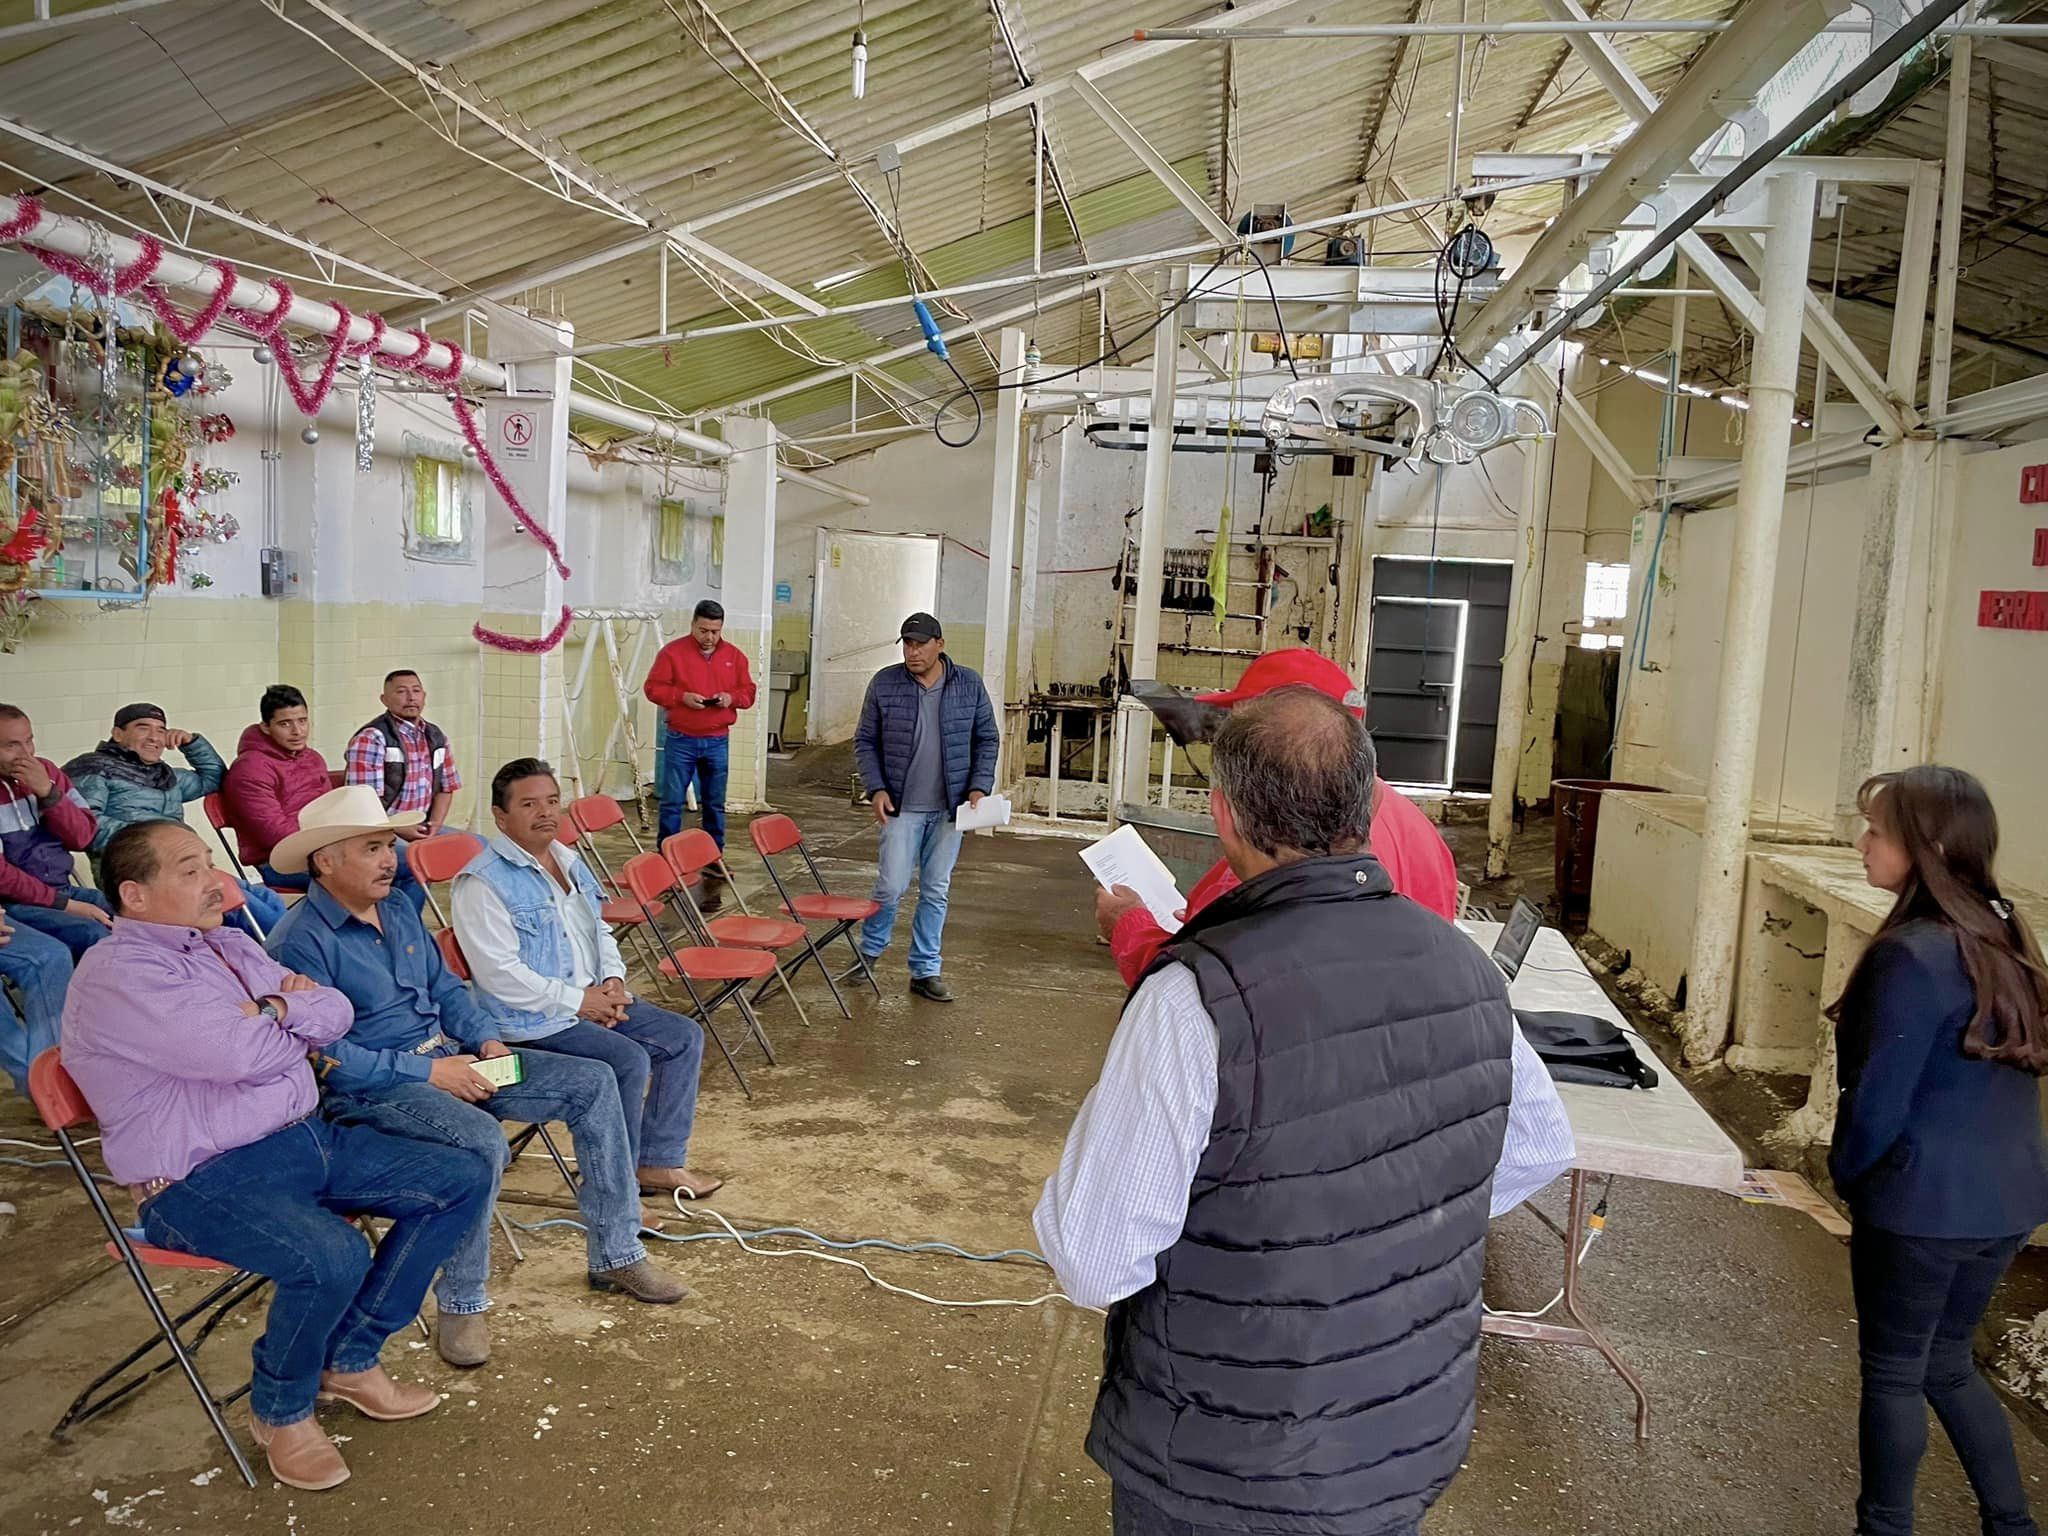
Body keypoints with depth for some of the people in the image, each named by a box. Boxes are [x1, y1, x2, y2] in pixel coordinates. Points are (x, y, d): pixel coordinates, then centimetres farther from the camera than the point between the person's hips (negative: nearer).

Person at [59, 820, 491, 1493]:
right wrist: (298, 1024, -4)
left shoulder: (229, 946, 13)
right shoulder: (116, 973, -15)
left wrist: (277, 1009, -12)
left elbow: (336, 1012, 9)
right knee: (333, 1257, -34)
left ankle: (350, 1361, 13)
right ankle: (280, 1411, -1)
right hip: (201, 1180, -9)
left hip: (307, 1137, 9)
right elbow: (242, 1053, -25)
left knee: (462, 1180, 2)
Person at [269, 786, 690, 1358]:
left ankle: (616, 1255, 6)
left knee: (593, 1084, -3)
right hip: (371, 1089, -8)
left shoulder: (398, 908, 12)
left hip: (447, 1057, 9)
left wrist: (486, 1039, 1)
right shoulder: (300, 942, -14)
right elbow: (326, 1057, -19)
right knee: (481, 1139, -38)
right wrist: (427, 1073, -21)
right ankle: (461, 1304, -14)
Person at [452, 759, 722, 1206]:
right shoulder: (483, 882, -15)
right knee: (629, 1061, -27)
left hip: (593, 1000, 9)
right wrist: (578, 1001, -19)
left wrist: (613, 980, 2)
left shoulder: (568, 861, 13)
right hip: (533, 1021, -9)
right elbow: (500, 973, -22)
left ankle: (659, 1162, 9)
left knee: (685, 1036, 2)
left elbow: (600, 930, 22)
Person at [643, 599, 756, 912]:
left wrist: (732, 697, -10)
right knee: (671, 802, 1)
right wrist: (682, 696, -18)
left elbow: (748, 692, 11)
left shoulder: (734, 656, 6)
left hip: (717, 742, 2)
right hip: (681, 740, -2)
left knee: (714, 806, 8)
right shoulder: (673, 652, -3)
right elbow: (653, 687, -3)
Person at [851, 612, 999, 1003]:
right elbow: (865, 741, 3)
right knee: (892, 885, -4)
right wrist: (876, 789, -8)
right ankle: (868, 952, 22)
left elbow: (986, 740, 7)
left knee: (936, 891, 8)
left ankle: (925, 971, 19)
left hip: (949, 808, 2)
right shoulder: (884, 684, -3)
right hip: (902, 807, -2)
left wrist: (979, 787, -4)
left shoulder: (969, 685, 0)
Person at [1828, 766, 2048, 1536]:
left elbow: (1879, 1096, -19)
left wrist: (1846, 1168, -1)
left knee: (1892, 1371, 11)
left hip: (1924, 1200, -8)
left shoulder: (1915, 956, -23)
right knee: (1947, 1362, 24)